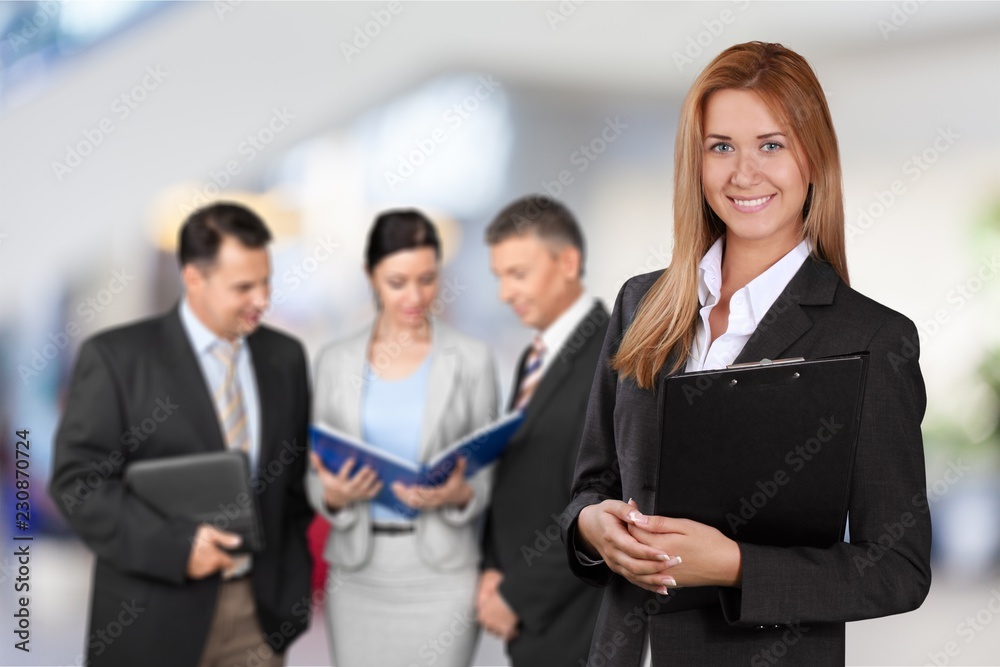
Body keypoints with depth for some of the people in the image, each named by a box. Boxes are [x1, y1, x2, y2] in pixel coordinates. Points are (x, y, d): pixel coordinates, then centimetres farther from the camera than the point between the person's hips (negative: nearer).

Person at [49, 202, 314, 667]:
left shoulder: (285, 357, 7)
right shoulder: (115, 357, -6)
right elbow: (76, 479, -11)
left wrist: (291, 585, 5)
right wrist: (174, 544, -20)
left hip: (260, 611, 4)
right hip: (154, 617, -3)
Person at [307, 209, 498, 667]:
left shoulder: (472, 359, -1)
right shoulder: (335, 362, 6)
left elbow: (490, 477, 2)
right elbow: (317, 476, 8)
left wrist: (458, 495, -18)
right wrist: (332, 494, -14)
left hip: (440, 571, -2)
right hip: (357, 570, 3)